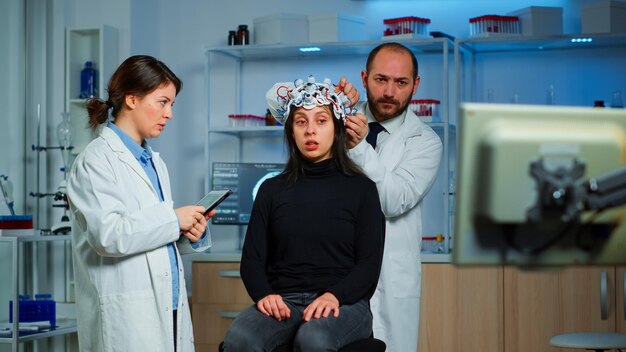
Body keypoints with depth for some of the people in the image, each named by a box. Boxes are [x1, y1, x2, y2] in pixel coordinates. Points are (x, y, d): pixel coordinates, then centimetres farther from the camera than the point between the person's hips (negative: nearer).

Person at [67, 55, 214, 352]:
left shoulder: (154, 162, 17)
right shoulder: (97, 160, -7)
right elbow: (108, 234, -20)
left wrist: (190, 233, 1)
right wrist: (174, 219, -13)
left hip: (169, 307, 7)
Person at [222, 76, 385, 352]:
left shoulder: (361, 189, 8)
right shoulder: (272, 190, 15)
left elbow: (369, 263, 1)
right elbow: (252, 258, 10)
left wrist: (334, 296, -18)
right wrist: (264, 294, -12)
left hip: (342, 302, -1)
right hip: (283, 300, 2)